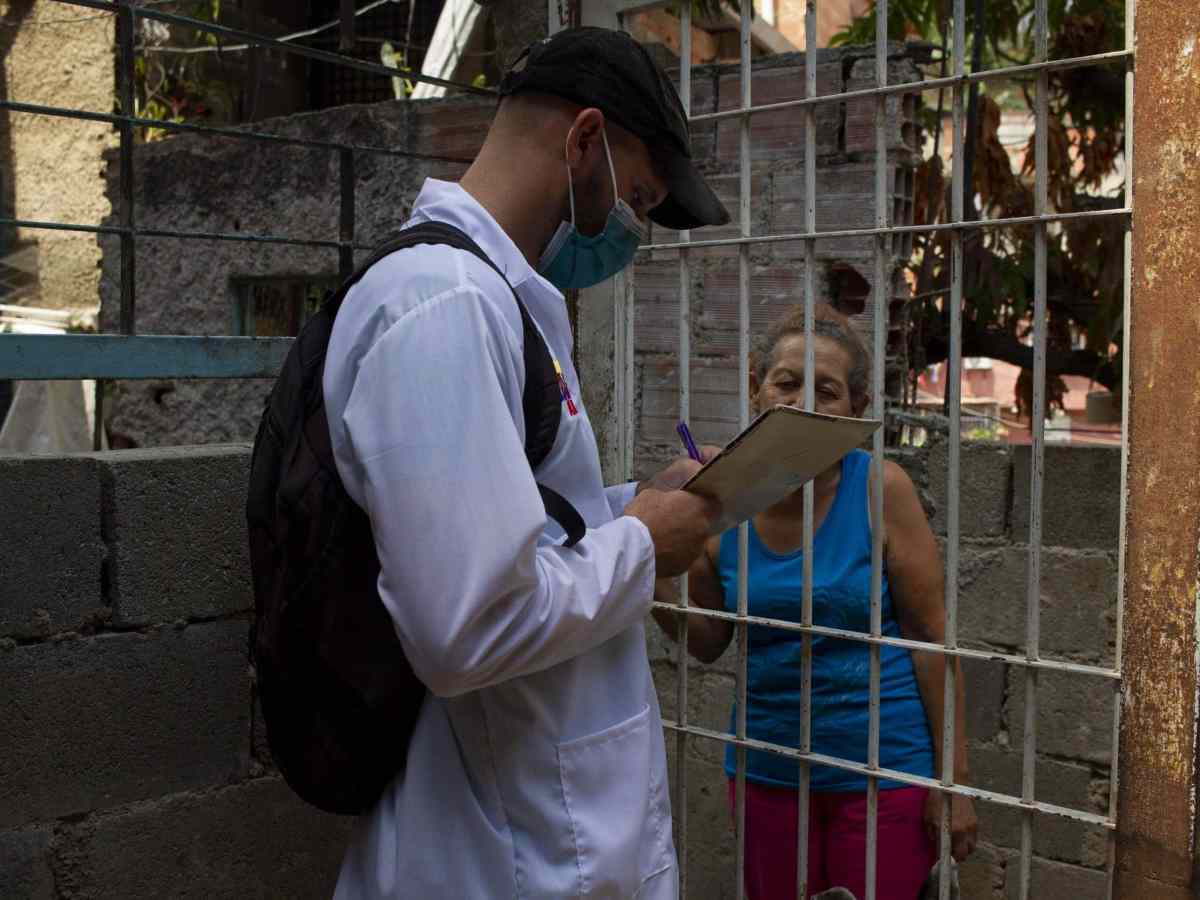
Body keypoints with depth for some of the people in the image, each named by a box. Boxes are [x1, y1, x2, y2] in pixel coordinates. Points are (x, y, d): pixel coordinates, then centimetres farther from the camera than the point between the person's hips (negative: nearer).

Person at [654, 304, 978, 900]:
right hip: (768, 770, 4)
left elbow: (931, 635, -9)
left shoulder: (880, 489, -13)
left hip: (884, 771, -3)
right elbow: (710, 643, 5)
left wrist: (953, 782, -9)